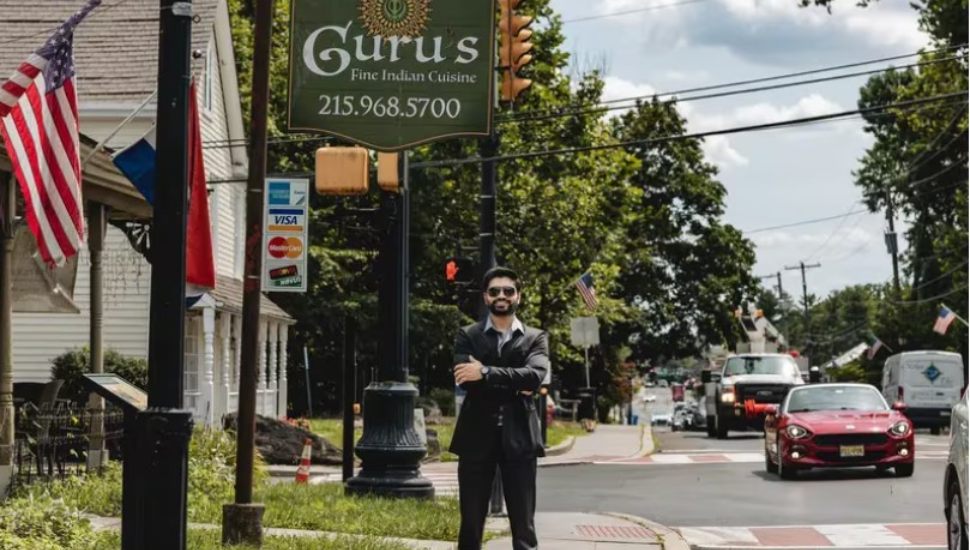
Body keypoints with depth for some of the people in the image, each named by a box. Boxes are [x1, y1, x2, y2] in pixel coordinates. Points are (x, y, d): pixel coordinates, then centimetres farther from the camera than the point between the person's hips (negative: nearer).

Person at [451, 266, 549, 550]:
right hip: (477, 437, 0)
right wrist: (513, 386, -12)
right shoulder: (467, 336, 7)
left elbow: (535, 376, -12)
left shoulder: (535, 338, 8)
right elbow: (466, 379, -10)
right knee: (471, 524, 5)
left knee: (524, 526, -1)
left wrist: (486, 372, -18)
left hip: (518, 437, 0)